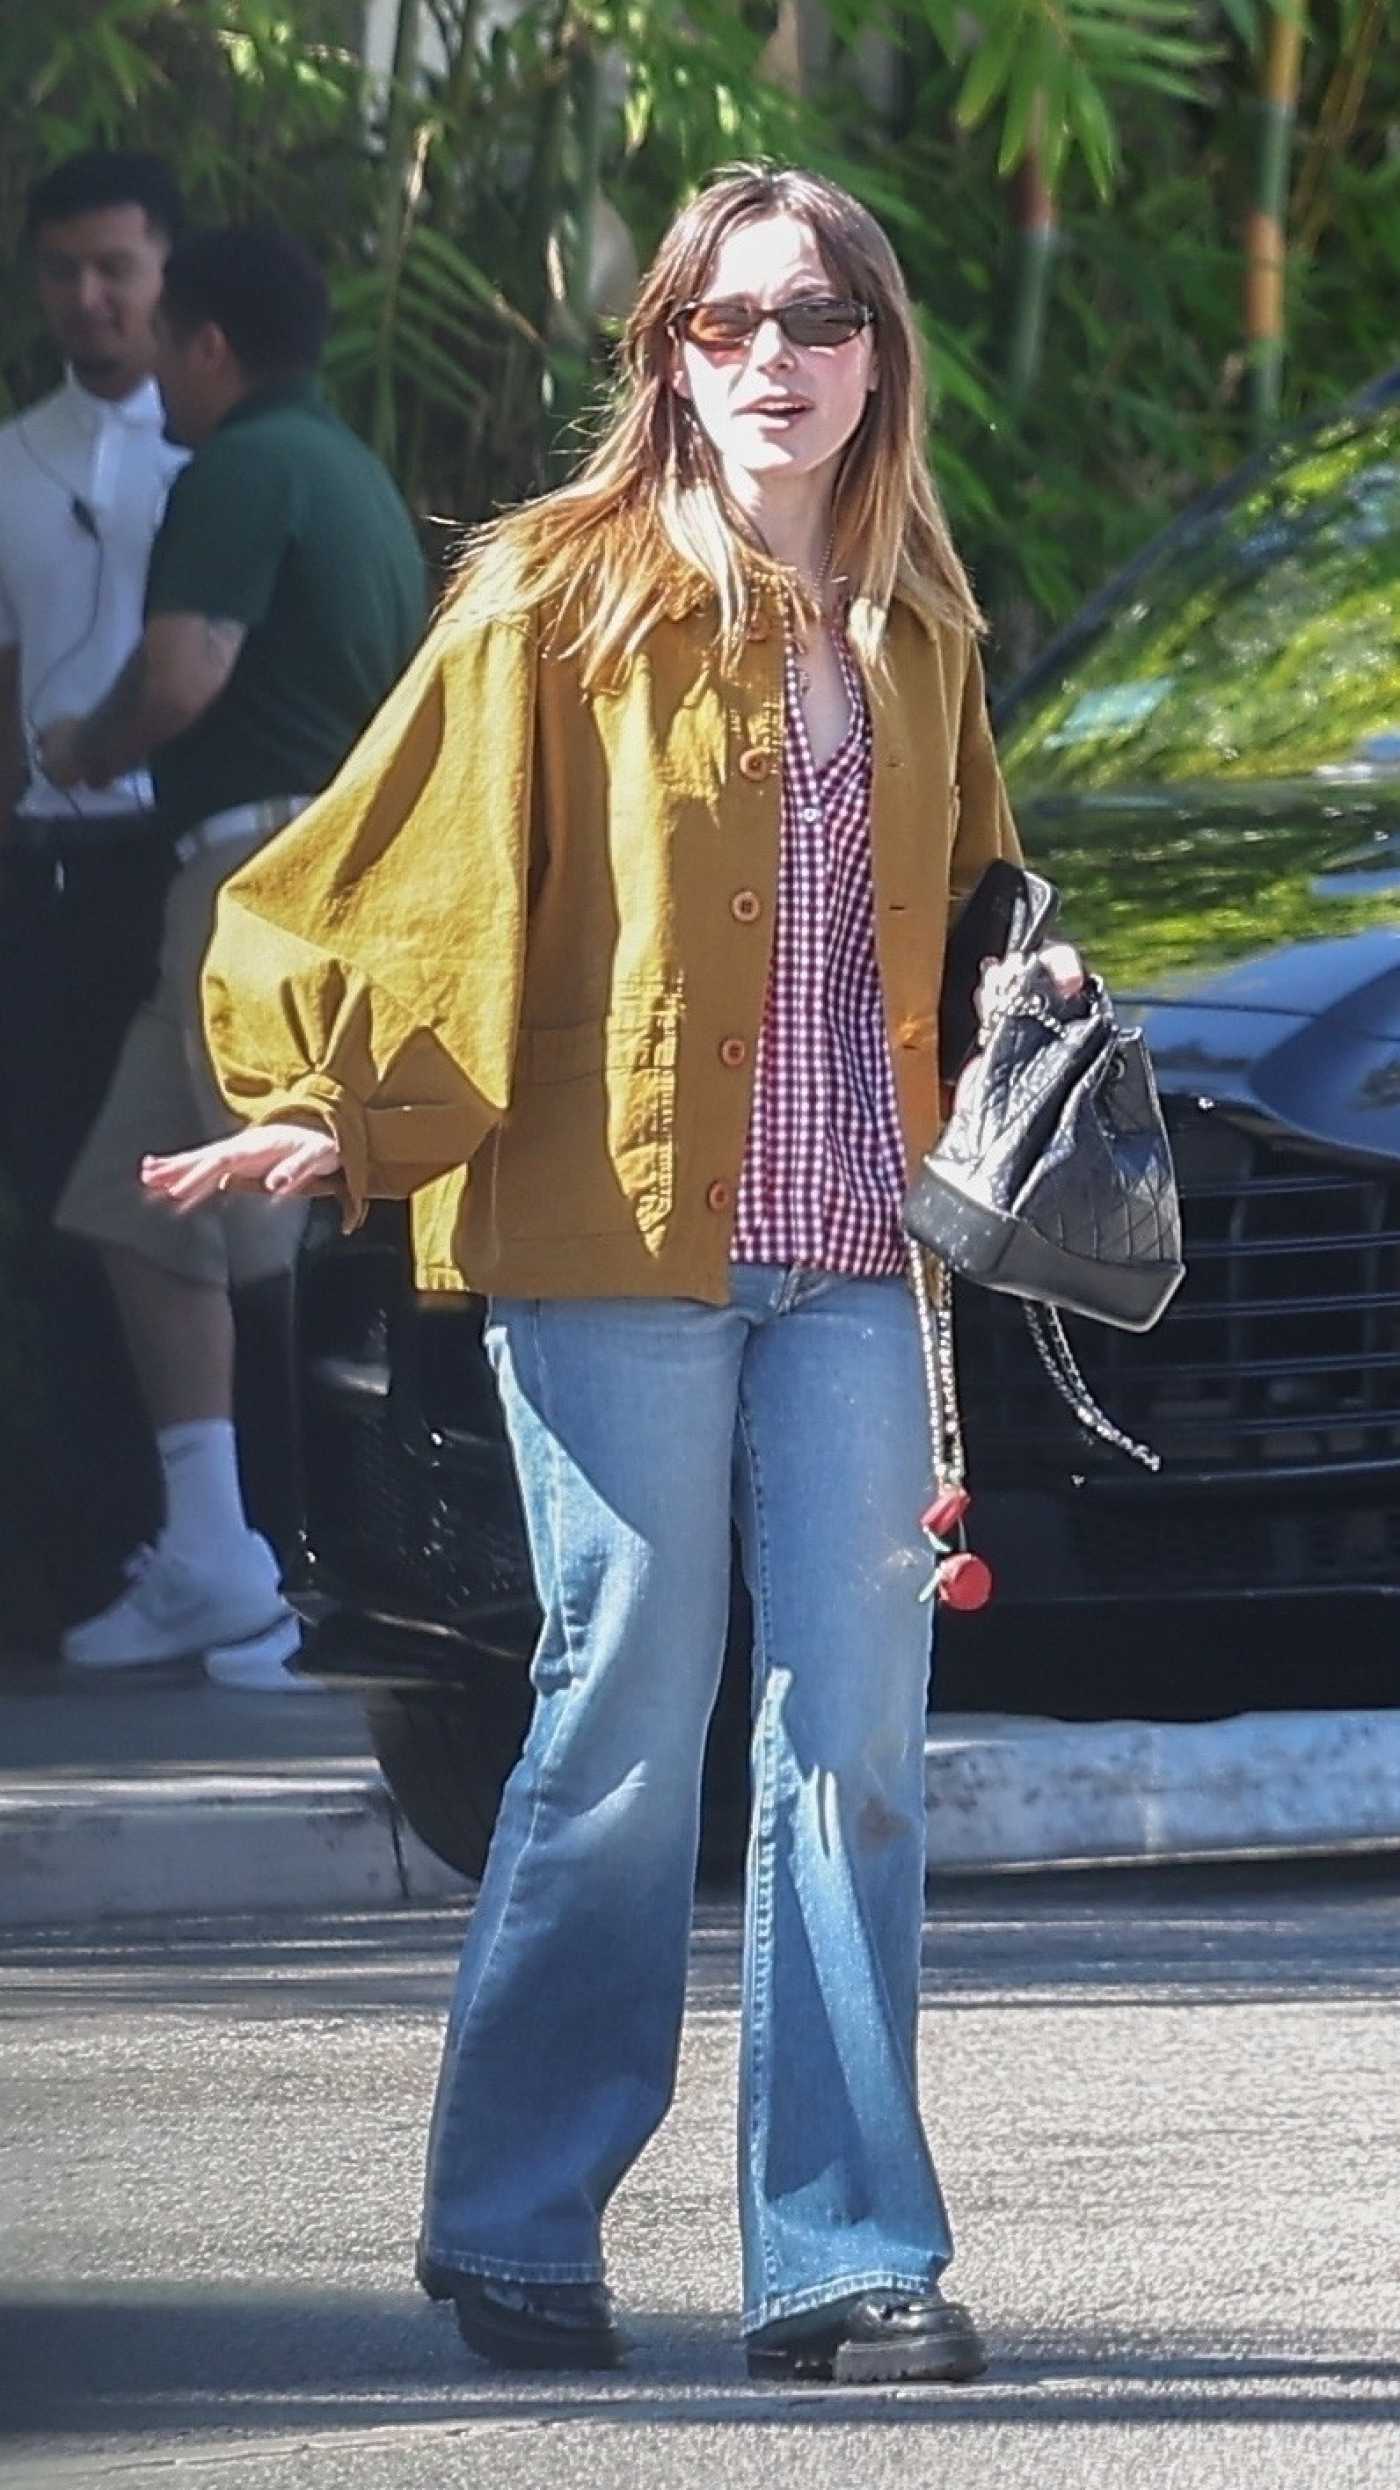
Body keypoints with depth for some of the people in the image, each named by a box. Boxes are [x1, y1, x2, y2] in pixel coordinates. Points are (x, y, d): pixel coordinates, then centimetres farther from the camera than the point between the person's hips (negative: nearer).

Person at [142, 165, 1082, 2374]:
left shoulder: (914, 633, 14)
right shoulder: (561, 601, -2)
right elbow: (407, 869, -3)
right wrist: (336, 1107, -12)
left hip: (848, 1259, 5)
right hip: (615, 1237, -4)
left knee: (859, 1741, -2)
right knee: (631, 1733, -2)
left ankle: (850, 2259, 1)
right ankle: (511, 2232, 13)